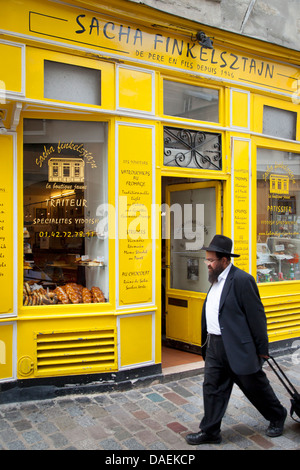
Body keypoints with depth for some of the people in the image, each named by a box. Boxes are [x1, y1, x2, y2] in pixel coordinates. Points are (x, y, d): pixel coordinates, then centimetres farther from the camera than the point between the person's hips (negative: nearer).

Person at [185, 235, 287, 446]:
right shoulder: (216, 280, 8)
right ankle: (210, 432, 26)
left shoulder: (242, 280, -19)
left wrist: (262, 349, -12)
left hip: (238, 348, -7)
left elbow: (257, 316, -16)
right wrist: (207, 340, 17)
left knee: (256, 386, 12)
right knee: (212, 388, 11)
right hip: (215, 345, 7)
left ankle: (277, 417, 38)